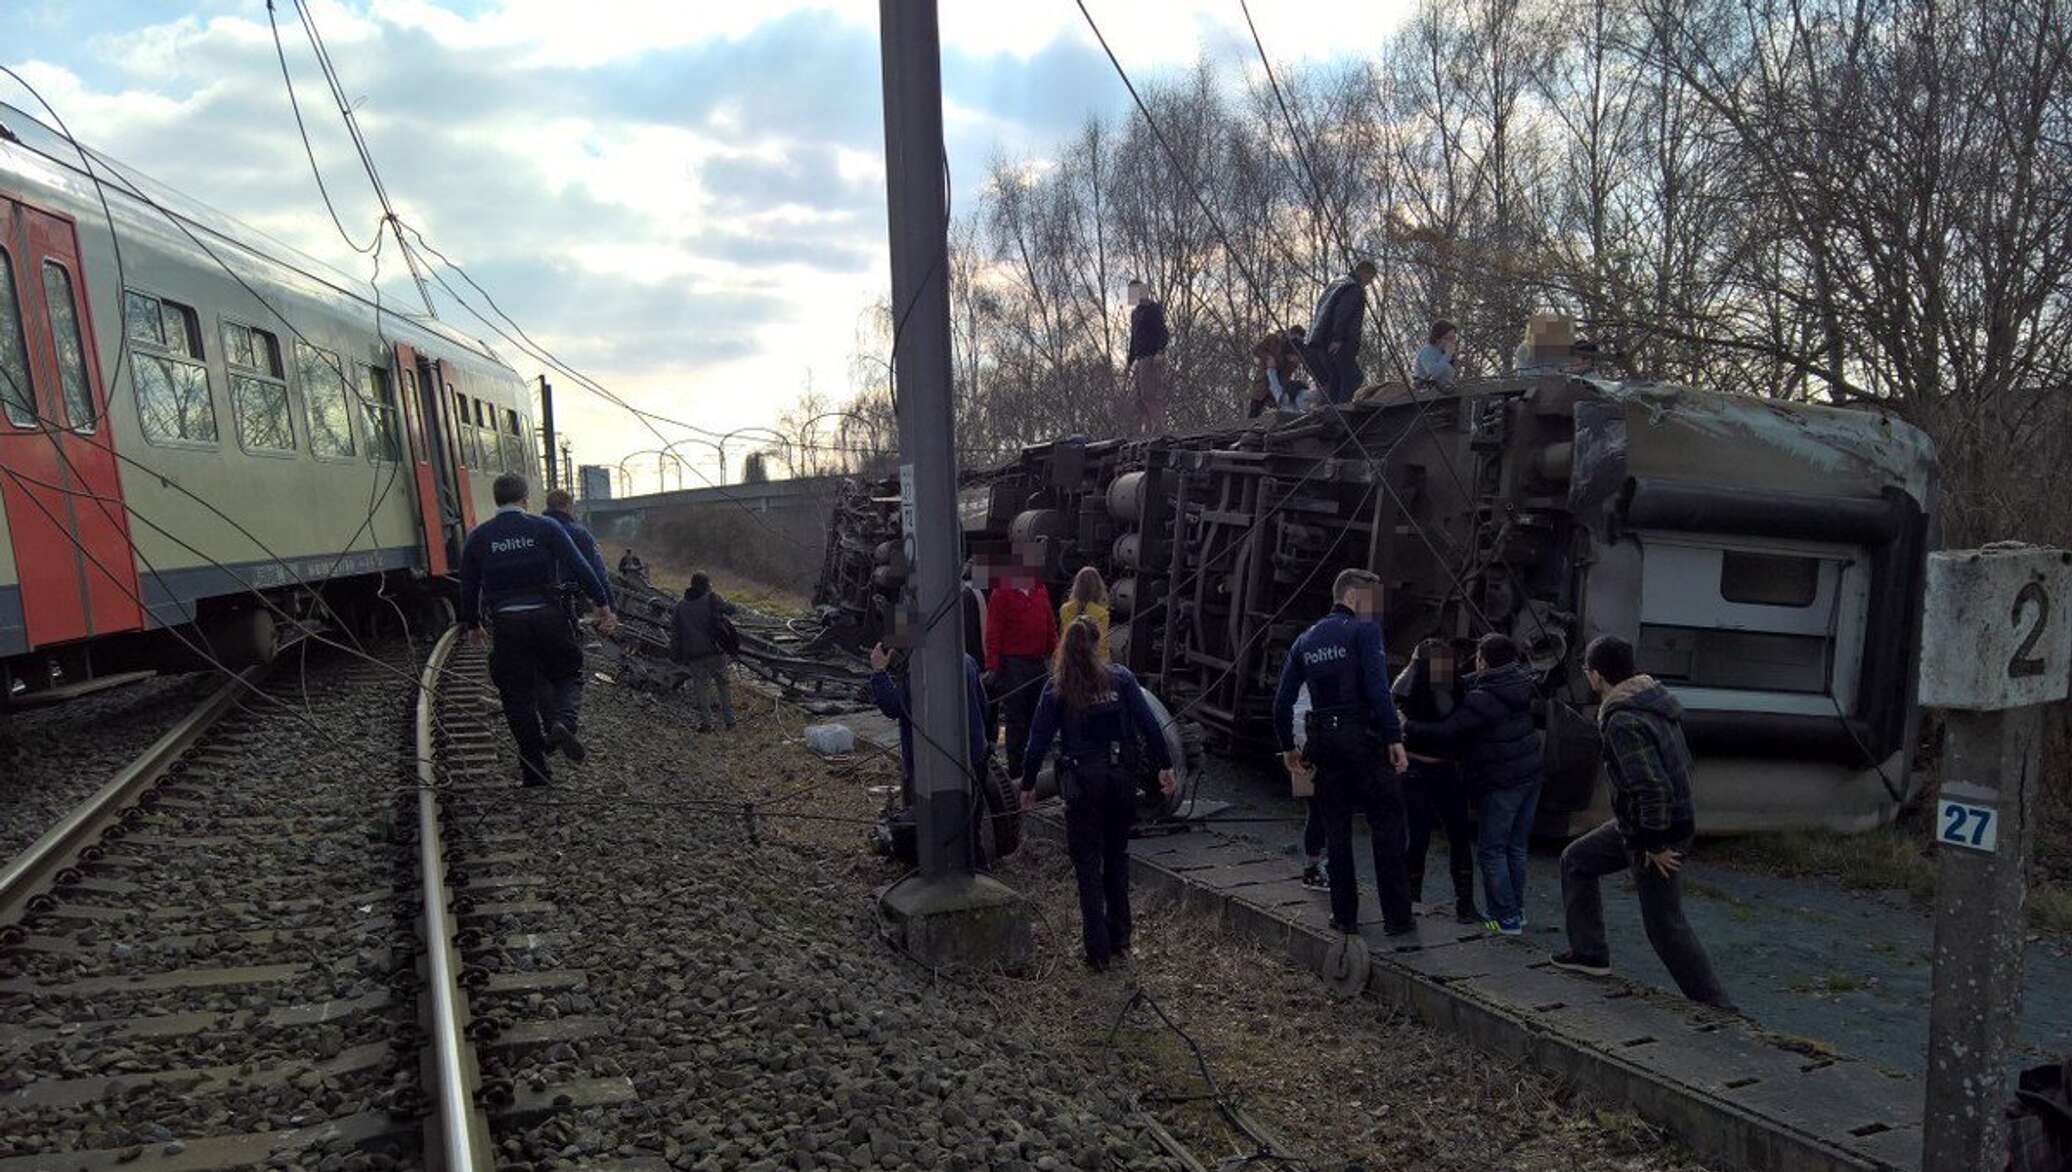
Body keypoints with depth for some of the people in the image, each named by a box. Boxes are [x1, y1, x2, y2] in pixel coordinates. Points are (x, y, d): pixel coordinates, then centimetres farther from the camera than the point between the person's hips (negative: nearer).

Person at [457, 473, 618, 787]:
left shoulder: (477, 538, 7)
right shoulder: (545, 528, 0)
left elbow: (468, 587, 12)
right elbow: (579, 568, -6)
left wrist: (471, 625, 25)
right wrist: (603, 605, -2)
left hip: (507, 624, 1)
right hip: (548, 617, -1)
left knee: (518, 696, 9)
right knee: (569, 676, 15)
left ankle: (534, 770, 11)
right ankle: (562, 722, -16)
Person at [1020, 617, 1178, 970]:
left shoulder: (1056, 688, -2)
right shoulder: (1120, 678, 1)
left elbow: (1039, 739, -2)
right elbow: (1149, 724, -2)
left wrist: (1028, 784, 6)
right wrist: (1165, 766, 4)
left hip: (1084, 781, -2)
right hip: (1122, 777, 2)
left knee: (1087, 862, 6)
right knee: (1117, 855, 17)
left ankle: (1098, 950, 5)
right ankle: (1120, 940, 23)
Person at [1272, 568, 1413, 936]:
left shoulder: (1305, 640, 13)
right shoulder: (1365, 630, -5)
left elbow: (1282, 701, 11)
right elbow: (1377, 688, -18)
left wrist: (1288, 746, 19)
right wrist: (1395, 738, -17)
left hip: (1325, 741, 6)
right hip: (1366, 739, -5)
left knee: (1336, 830, 12)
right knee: (1386, 827, 3)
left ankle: (1344, 915, 16)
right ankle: (1397, 916, 6)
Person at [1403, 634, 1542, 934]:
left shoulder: (1483, 699, -21)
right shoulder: (1522, 682, 4)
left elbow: (1446, 731, -21)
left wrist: (1407, 727, -10)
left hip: (1502, 783, -8)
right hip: (1532, 774, 8)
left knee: (1492, 850, 2)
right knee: (1516, 847, 16)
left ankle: (1507, 918, 4)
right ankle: (1517, 910, 24)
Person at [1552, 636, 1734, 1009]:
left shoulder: (1623, 722, -27)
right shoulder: (1656, 699, 4)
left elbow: (1652, 788, -32)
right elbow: (1683, 762, 14)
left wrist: (1655, 844, -21)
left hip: (1655, 831, -10)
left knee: (1665, 925, 1)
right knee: (1576, 860, 20)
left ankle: (1715, 1004, 11)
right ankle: (1589, 953, 28)